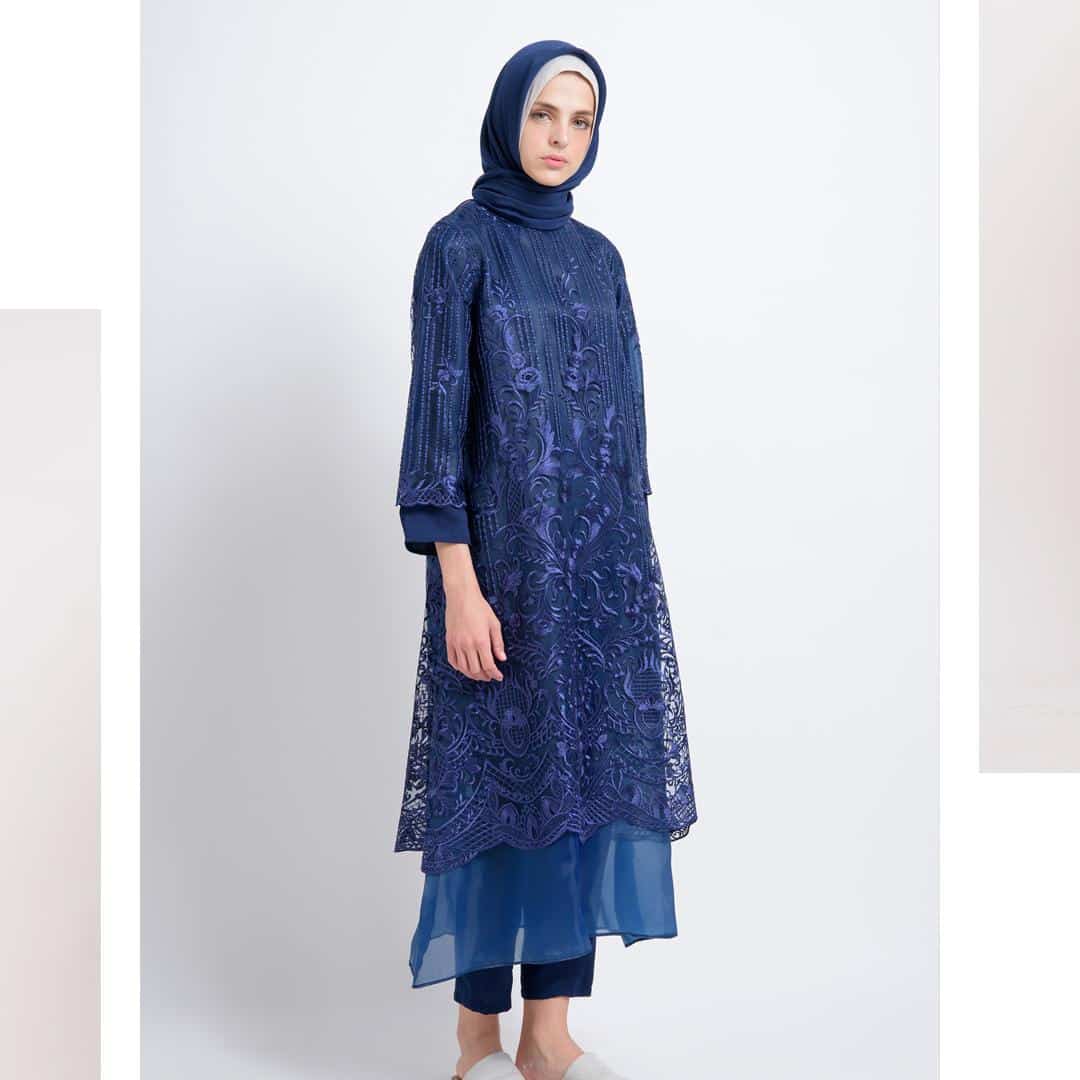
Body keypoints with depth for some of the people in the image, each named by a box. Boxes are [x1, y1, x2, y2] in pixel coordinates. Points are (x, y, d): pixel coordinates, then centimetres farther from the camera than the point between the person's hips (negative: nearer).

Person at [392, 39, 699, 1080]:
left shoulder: (598, 255, 14)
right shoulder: (459, 242, -4)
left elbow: (621, 412, 16)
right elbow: (437, 409, -10)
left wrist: (631, 558, 13)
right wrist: (458, 584, -17)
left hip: (605, 553, 6)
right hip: (505, 549, -6)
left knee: (586, 773, 6)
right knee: (500, 781, 0)